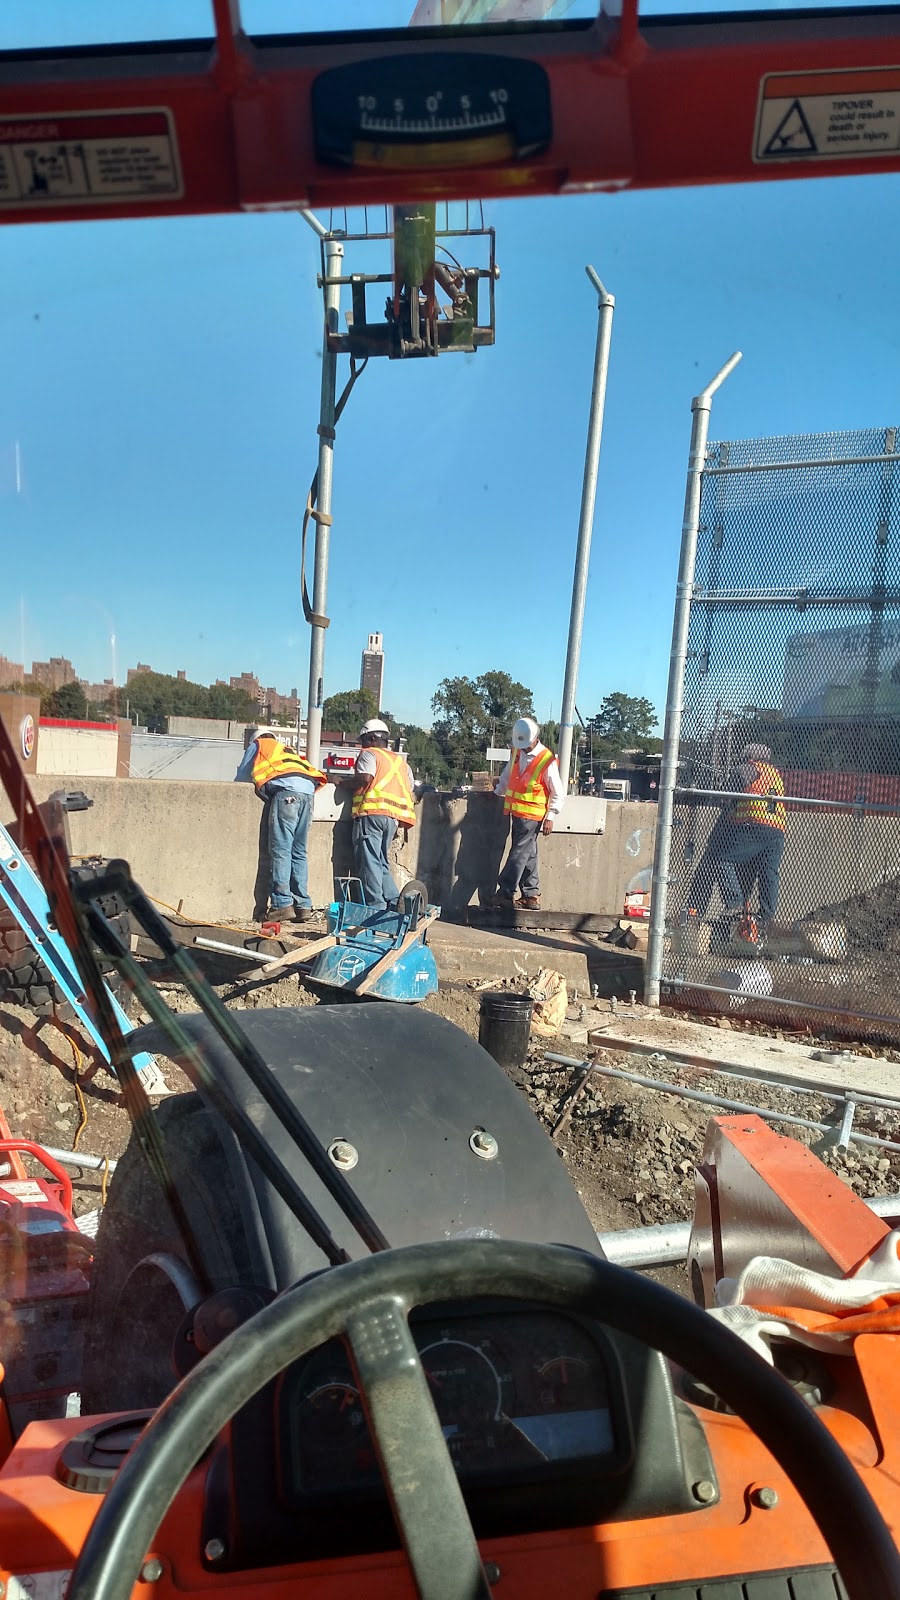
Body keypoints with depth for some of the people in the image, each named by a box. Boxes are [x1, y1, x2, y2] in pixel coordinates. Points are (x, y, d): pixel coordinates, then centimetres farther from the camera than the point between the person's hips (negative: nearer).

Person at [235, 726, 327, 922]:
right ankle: (303, 905, 3)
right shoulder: (288, 750, 39)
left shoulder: (258, 744, 25)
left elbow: (242, 776, 26)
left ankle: (282, 904, -16)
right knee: (299, 853, 7)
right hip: (308, 791, 6)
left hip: (286, 791, -6)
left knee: (280, 851, -9)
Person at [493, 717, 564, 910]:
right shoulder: (517, 752, 7)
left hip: (532, 815, -7)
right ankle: (532, 894, 17)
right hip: (516, 812, 7)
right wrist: (497, 793, 16)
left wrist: (550, 817, -11)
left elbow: (557, 793, -8)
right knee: (528, 854, 11)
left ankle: (505, 892, -4)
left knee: (519, 853, -6)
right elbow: (507, 775, 24)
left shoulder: (547, 760, -12)